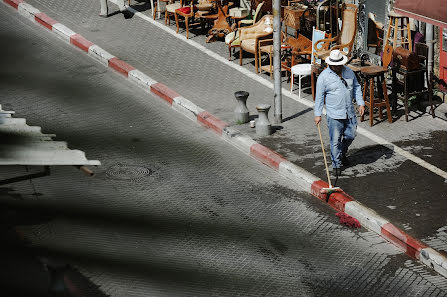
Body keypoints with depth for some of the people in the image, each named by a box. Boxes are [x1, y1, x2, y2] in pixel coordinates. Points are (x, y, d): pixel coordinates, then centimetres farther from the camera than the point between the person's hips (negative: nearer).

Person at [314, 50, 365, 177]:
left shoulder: (349, 72, 5)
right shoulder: (324, 77, -9)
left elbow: (356, 87, 15)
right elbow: (319, 96, -6)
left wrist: (360, 103, 6)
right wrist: (317, 114, -8)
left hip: (349, 113, 5)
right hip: (334, 114, -5)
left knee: (350, 135, 12)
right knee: (335, 141, -2)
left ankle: (342, 154, 39)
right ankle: (337, 164, 10)